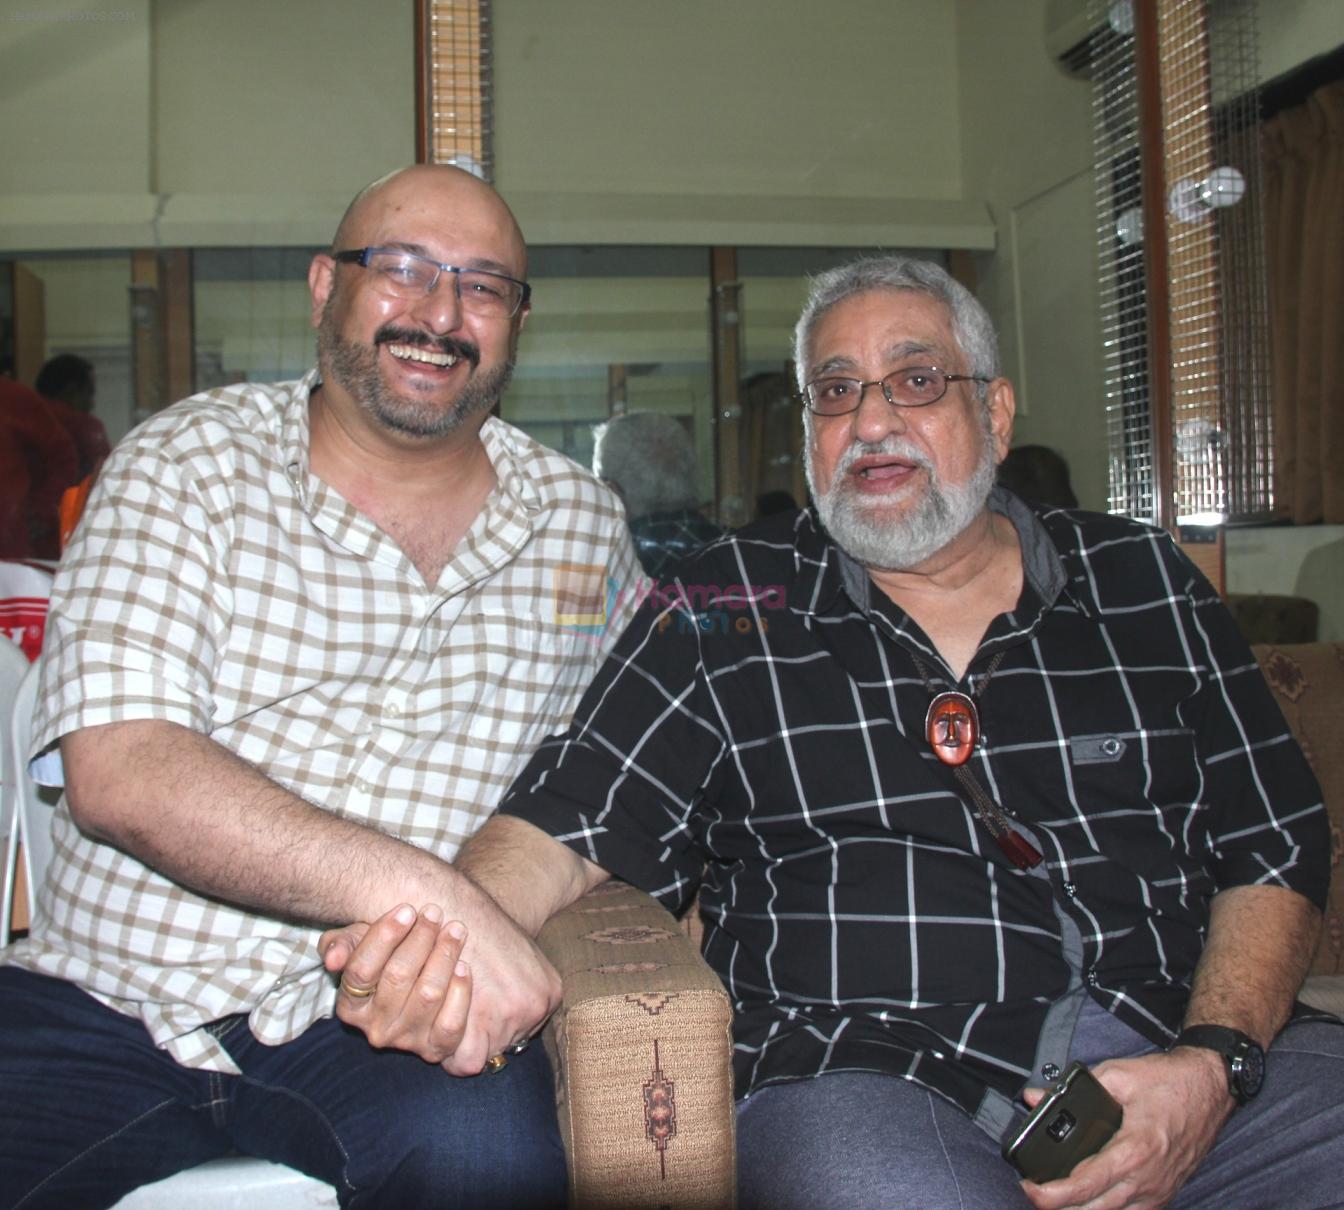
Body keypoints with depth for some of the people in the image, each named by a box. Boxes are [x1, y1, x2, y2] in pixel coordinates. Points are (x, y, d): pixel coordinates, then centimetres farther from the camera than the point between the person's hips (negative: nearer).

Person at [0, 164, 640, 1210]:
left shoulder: (581, 523, 6)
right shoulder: (187, 465, -2)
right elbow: (119, 772, -15)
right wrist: (411, 886, -27)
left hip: (365, 1020, 1)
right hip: (101, 1003, 0)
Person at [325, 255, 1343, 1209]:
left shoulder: (1148, 586, 13)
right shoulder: (730, 611, 7)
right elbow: (563, 830, 0)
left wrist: (1214, 1064, -7)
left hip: (1182, 1065, 4)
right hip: (870, 1083, -3)